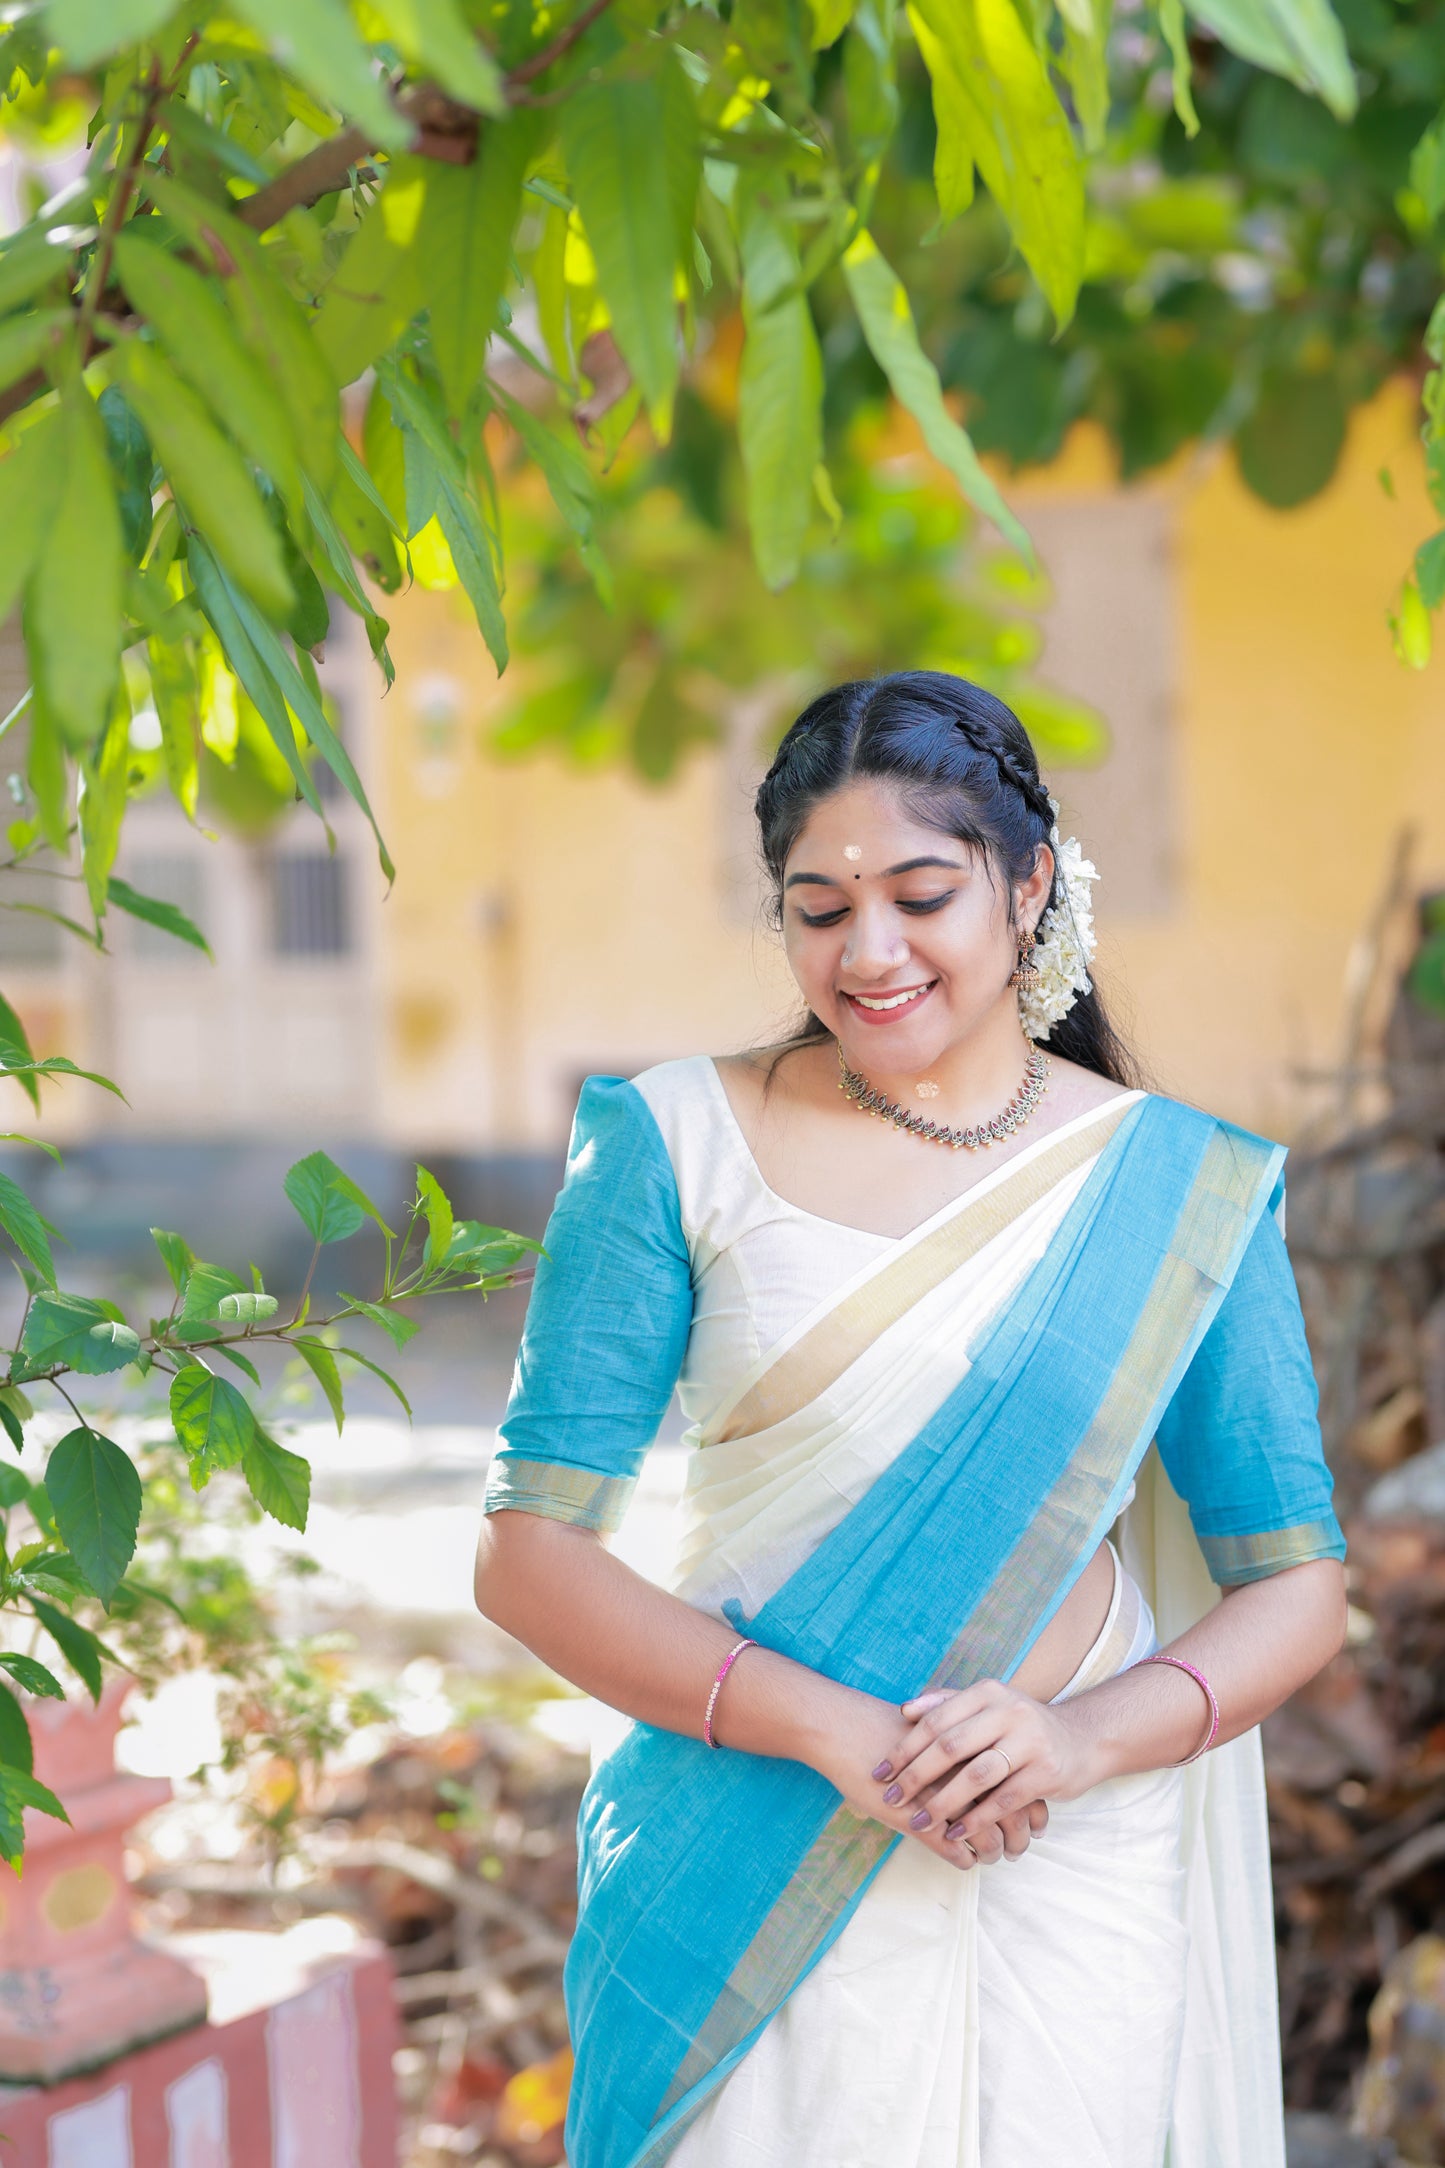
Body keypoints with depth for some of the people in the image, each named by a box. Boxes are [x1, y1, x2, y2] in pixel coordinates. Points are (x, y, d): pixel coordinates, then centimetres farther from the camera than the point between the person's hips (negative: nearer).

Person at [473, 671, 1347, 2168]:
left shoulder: (1181, 1193, 1)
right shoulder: (677, 1146, -2)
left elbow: (1296, 1584, 3)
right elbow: (528, 1553, -7)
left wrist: (1085, 1737, -16)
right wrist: (833, 1730, -19)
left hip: (1070, 1884, 1)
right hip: (747, 1879, -1)